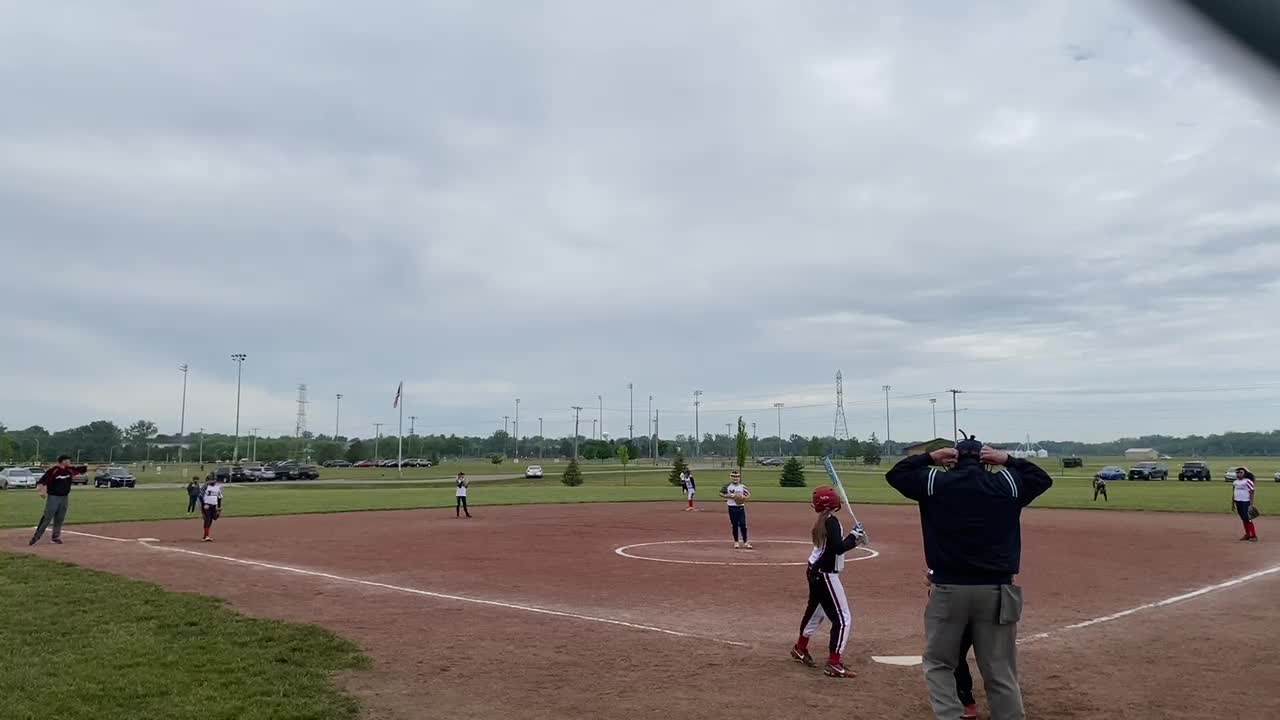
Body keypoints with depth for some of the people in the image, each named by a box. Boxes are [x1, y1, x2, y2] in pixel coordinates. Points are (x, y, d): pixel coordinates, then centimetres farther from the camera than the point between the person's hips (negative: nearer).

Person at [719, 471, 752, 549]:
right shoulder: (727, 486, 0)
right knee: (734, 525, 3)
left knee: (743, 524, -3)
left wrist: (745, 498, -9)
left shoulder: (743, 487, 7)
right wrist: (730, 496, -14)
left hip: (741, 507, 2)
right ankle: (736, 542, 16)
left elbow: (748, 494, 12)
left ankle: (745, 542, 5)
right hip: (732, 508, -2)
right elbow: (721, 493, -2)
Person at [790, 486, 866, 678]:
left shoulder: (822, 521, 8)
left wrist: (854, 539, 6)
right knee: (843, 618, -5)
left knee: (816, 610, 26)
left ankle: (800, 649, 41)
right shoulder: (831, 521, -19)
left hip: (815, 571, 10)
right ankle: (833, 664, -4)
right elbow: (838, 548, -28)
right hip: (825, 575, -10)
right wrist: (854, 536, -14)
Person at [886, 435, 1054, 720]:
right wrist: (1008, 459, 16)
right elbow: (1043, 478, 21)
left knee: (938, 663, 13)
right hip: (996, 590, 1)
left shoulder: (935, 482, -1)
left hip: (949, 589, -1)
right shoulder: (1008, 483, 3)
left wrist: (929, 457, 15)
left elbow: (895, 474, 13)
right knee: (1001, 673, 9)